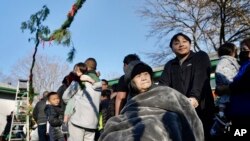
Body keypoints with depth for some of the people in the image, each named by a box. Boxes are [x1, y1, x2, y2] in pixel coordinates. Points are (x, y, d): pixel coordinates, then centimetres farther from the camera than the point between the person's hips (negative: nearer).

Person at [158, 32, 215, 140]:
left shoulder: (201, 57, 8)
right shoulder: (169, 65, 18)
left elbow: (200, 78, -10)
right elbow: (163, 84, 3)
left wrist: (194, 97, -28)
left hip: (200, 109, -3)